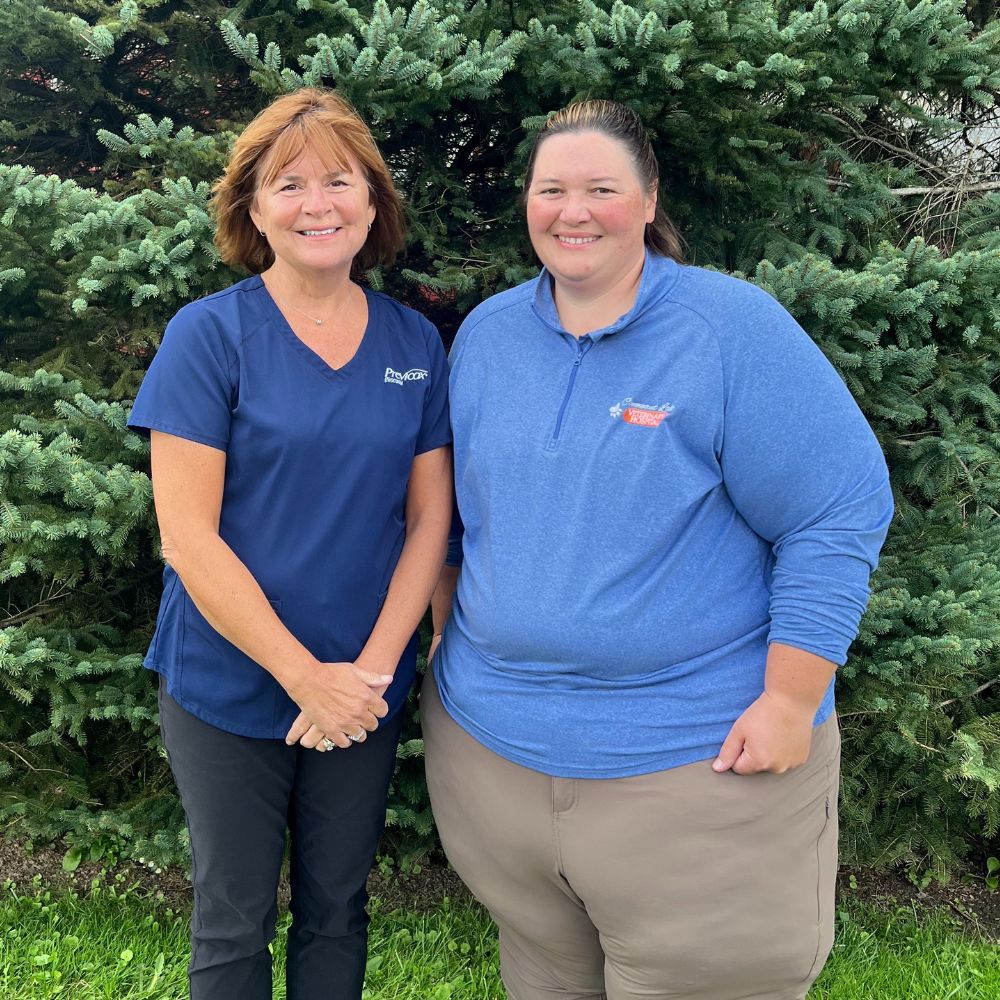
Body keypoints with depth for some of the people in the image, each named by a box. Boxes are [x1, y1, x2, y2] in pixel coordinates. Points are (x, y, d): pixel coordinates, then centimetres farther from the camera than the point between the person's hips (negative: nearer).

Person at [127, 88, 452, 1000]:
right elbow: (187, 535, -14)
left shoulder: (416, 343, 1)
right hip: (230, 688, -2)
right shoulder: (209, 335, -10)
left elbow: (429, 520, 2)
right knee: (234, 924, 13)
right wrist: (305, 677, -16)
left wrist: (372, 668, -9)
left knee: (337, 909, 18)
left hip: (366, 692, 3)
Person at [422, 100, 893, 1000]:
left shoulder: (734, 327, -12)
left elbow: (841, 512, -13)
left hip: (702, 753, -4)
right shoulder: (486, 332, 4)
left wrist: (791, 702, -15)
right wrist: (450, 644, 13)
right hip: (491, 741, 5)